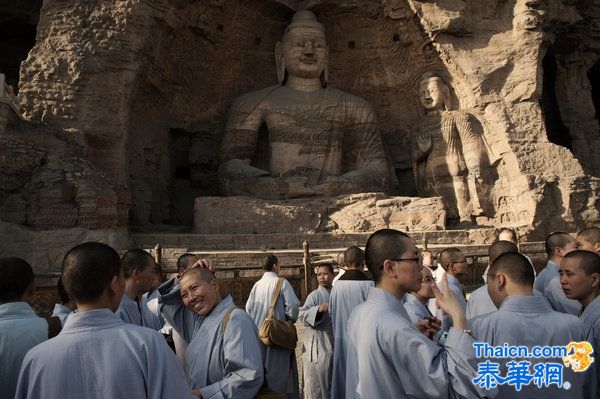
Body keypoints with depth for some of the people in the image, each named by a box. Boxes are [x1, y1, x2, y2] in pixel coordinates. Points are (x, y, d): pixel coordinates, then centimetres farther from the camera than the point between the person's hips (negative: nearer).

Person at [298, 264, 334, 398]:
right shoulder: (314, 295, -11)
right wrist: (318, 310, -38)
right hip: (318, 346, -6)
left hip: (333, 343, 6)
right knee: (317, 380, 1)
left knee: (331, 380, 16)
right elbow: (302, 314, -24)